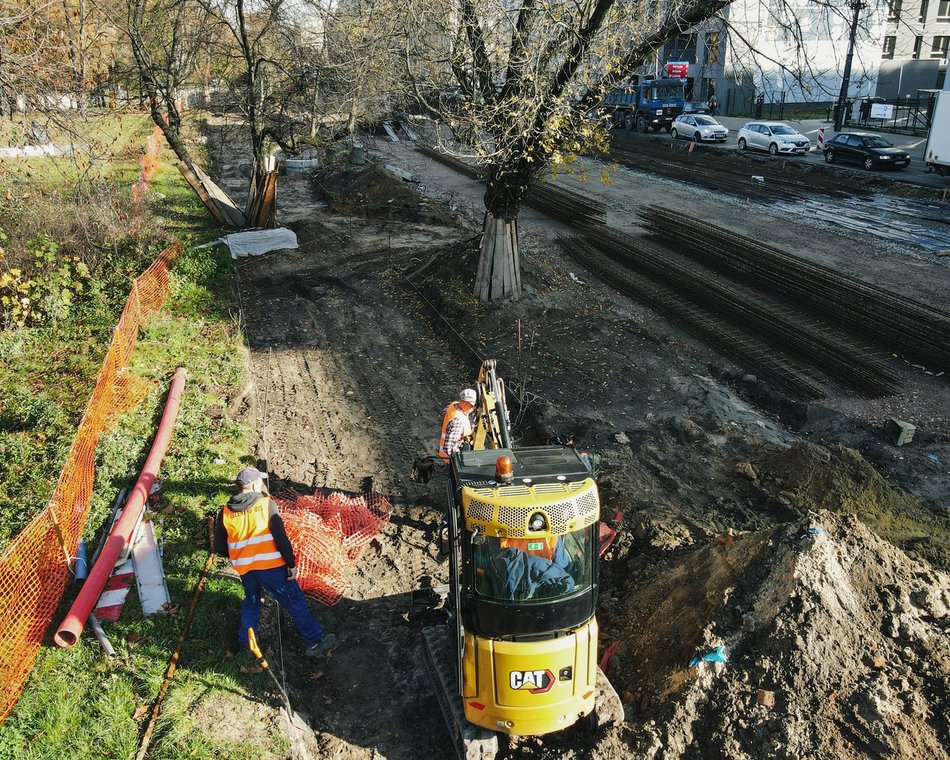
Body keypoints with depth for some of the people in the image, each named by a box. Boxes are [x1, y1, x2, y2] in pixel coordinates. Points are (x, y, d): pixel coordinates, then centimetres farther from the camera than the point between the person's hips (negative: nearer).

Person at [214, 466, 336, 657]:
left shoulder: (225, 512, 3)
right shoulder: (266, 503, -7)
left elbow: (220, 548, 7)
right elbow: (280, 536, -13)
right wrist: (291, 563, -8)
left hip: (245, 569, 4)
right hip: (271, 566, -4)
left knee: (251, 603, 27)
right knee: (295, 602, 6)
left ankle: (245, 644, 33)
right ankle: (315, 641, 10)